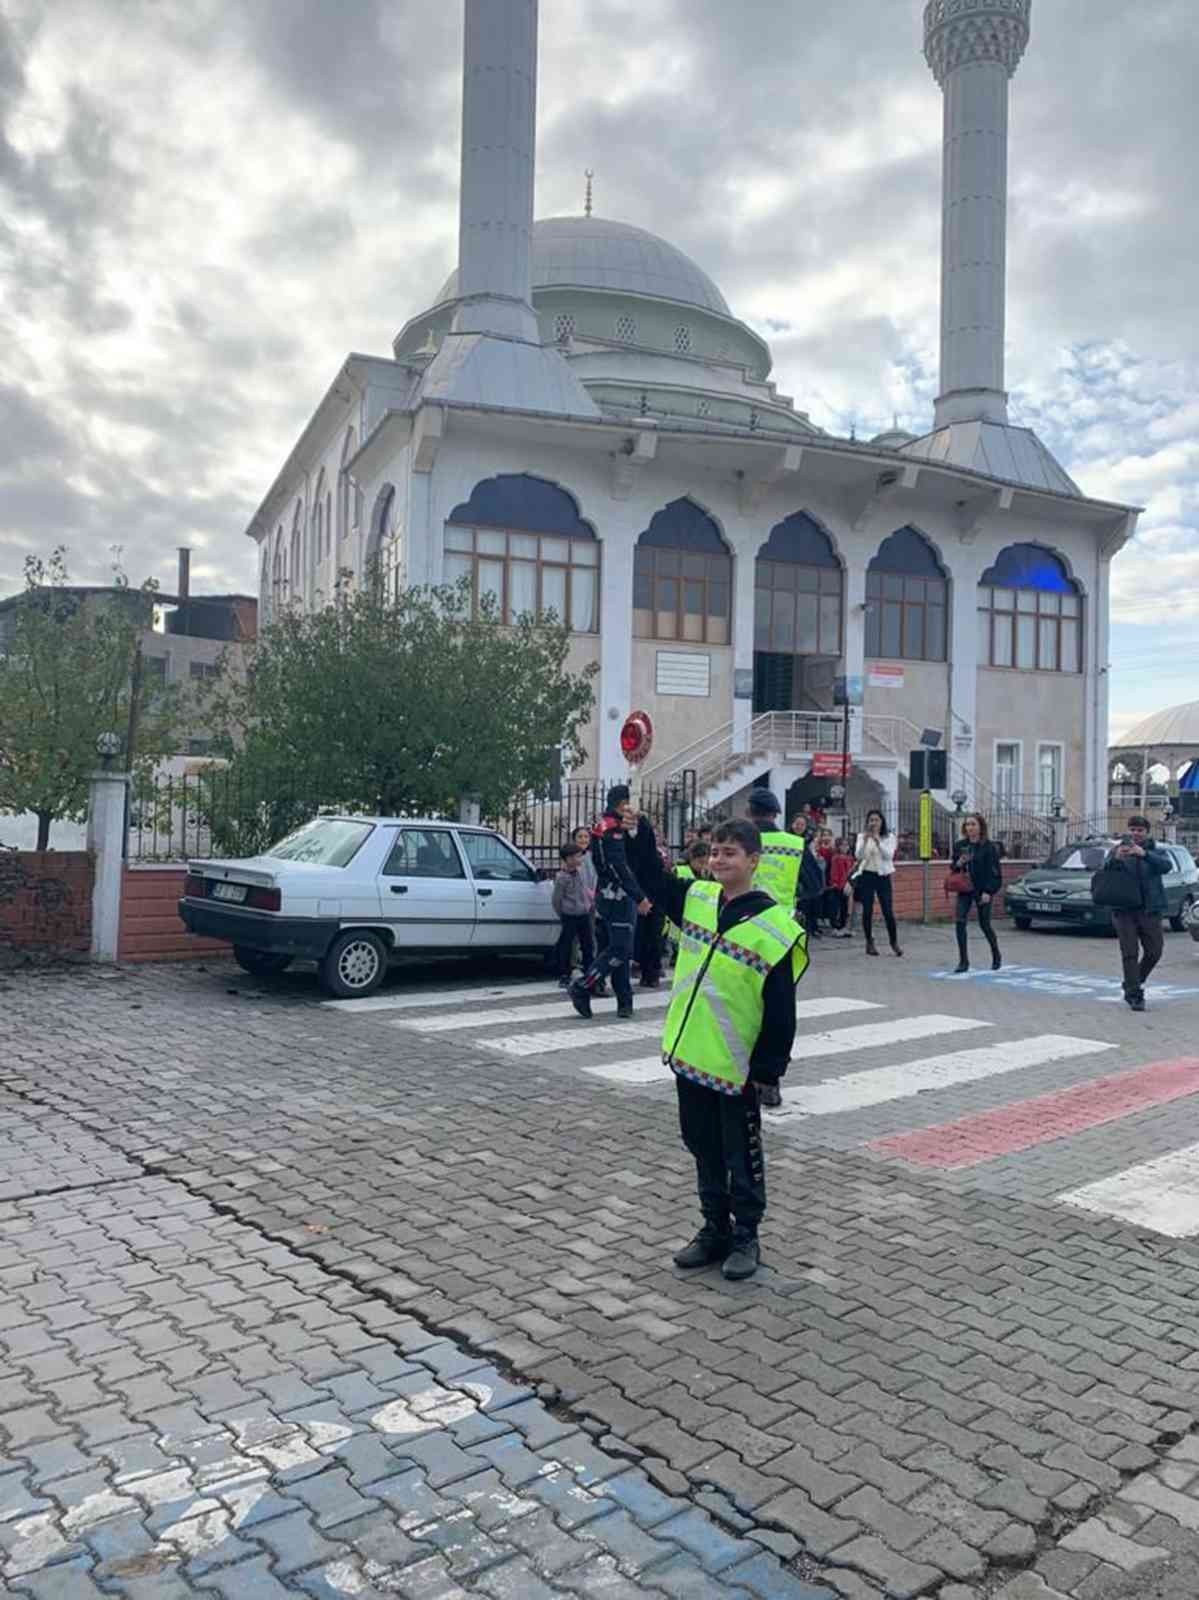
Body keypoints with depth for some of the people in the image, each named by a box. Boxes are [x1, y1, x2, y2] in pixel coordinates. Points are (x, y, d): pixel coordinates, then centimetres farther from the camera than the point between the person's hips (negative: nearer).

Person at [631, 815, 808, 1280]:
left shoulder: (776, 925, -14)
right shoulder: (696, 897, 2)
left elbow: (780, 1010, -12)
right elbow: (655, 881, 19)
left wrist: (768, 1069, -12)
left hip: (736, 1067, -6)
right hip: (689, 1055, 6)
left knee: (742, 1157, 10)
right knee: (704, 1149, 18)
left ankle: (745, 1237, 26)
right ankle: (715, 1229, 32)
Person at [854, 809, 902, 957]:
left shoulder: (889, 838, 3)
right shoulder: (862, 836, 3)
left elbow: (889, 855, -13)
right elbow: (858, 856, -10)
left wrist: (877, 840, -23)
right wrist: (865, 840, -23)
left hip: (883, 876, 0)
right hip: (866, 876, 0)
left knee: (888, 911, -5)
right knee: (867, 910, 1)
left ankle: (894, 943, 8)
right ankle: (870, 943, 12)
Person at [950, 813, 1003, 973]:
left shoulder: (988, 847, -7)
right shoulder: (960, 846, 6)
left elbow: (994, 871, -9)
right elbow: (953, 868, 14)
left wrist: (988, 891, -16)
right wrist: (958, 864, -9)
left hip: (983, 891, -4)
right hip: (964, 890, 4)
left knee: (984, 924, 6)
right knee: (959, 922, -9)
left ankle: (996, 956, 32)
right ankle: (963, 961, -3)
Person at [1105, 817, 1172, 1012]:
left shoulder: (1156, 852, 6)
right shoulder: (1117, 850, 6)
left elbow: (1167, 866, -16)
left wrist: (1144, 854, -32)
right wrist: (1116, 858, -30)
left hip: (1150, 910, 2)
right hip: (1124, 910, -1)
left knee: (1154, 952, 6)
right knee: (1130, 953, -5)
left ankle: (1132, 984, 27)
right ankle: (1134, 995, 0)